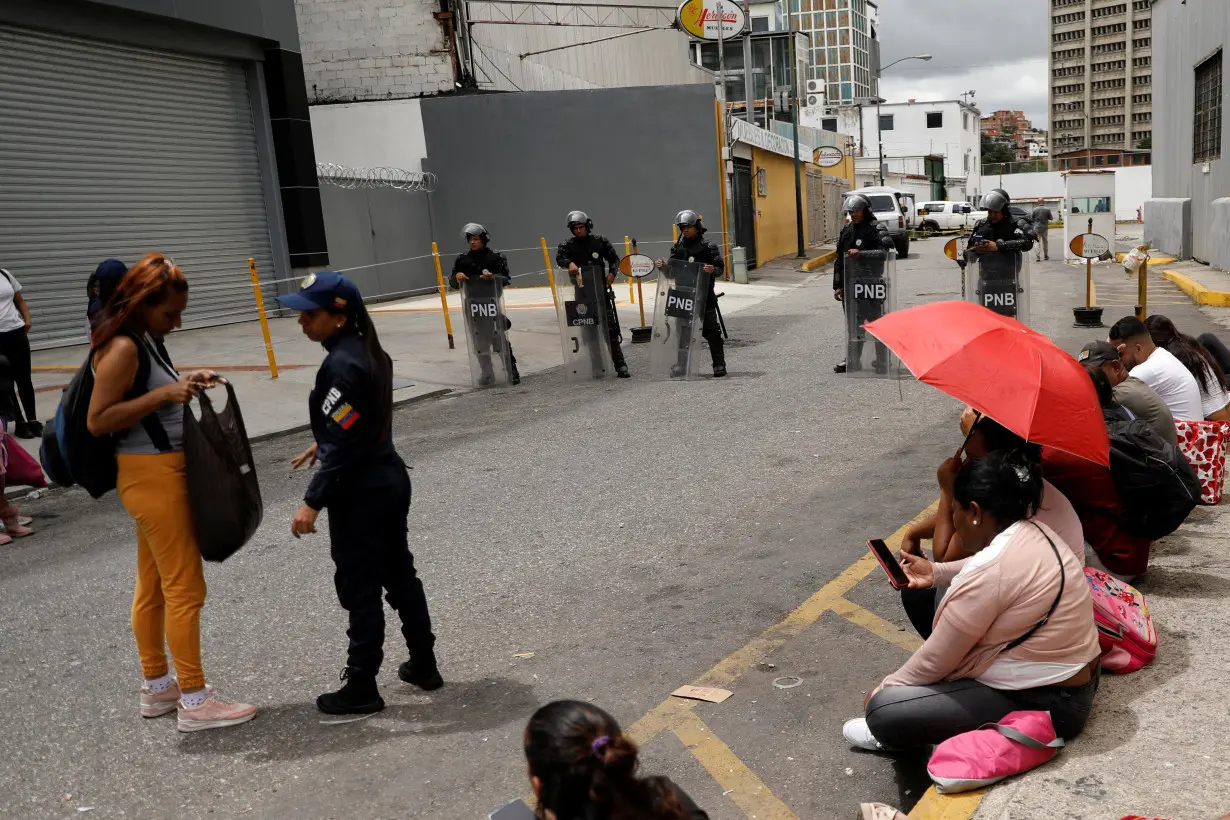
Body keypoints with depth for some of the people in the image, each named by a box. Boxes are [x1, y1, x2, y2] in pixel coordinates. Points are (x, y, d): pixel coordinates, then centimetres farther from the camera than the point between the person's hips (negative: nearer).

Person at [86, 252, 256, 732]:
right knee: (185, 588, -4)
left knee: (153, 587, 16)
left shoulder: (148, 342, 9)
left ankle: (156, 687, 28)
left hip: (162, 474, 10)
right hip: (151, 477, -10)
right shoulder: (123, 348, -18)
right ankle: (195, 701, 5)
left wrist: (184, 385, 3)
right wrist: (164, 394, -25)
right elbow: (98, 421, -21)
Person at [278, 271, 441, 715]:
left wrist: (312, 502, -20)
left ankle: (361, 688, 15)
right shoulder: (368, 350, 6)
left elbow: (342, 442, -24)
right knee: (399, 574, 18)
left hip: (359, 493, -10)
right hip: (390, 479, 10)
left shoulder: (341, 366, -22)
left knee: (360, 589, 2)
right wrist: (322, 445, 33)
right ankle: (424, 665, 30)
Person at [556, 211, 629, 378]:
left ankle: (620, 365, 1)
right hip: (581, 292, 0)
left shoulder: (600, 241, 5)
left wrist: (612, 273, -7)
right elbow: (560, 257, -17)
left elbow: (614, 258, 12)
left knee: (611, 328, -2)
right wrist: (570, 263, -38)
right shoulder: (567, 245, 2)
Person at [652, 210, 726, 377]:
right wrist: (661, 266, -5)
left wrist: (713, 270, -27)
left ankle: (719, 365, 7)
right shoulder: (677, 247, 9)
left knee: (710, 330, 0)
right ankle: (682, 365, 17)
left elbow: (720, 268, -5)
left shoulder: (708, 247, -4)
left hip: (704, 296, -4)